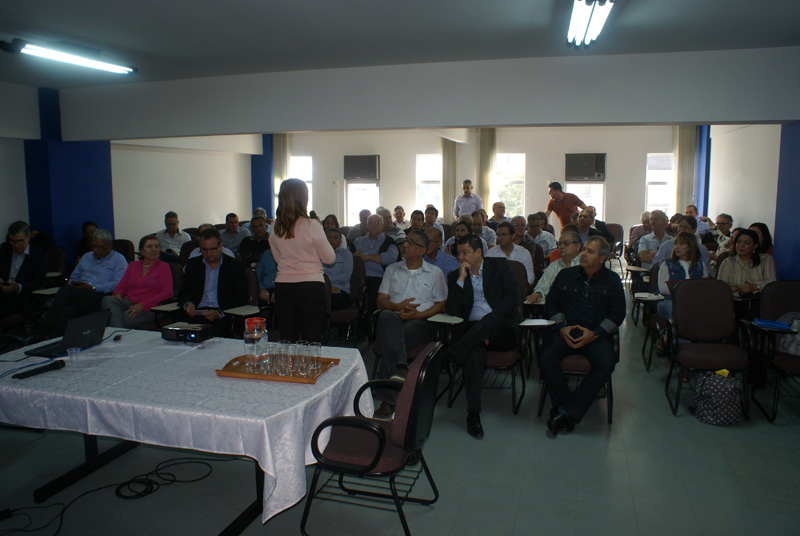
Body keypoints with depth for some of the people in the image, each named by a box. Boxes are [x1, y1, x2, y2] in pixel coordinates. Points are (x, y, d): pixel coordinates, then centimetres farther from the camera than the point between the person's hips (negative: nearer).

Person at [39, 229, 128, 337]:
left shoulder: (118, 260, 9)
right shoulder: (86, 257, 31)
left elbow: (118, 285, -7)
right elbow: (74, 277, 29)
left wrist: (92, 288, -12)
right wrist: (73, 284, 4)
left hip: (100, 297, -6)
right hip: (79, 297, 6)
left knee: (66, 290, -27)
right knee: (68, 310, -31)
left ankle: (44, 330, -28)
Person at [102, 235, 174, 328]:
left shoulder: (163, 267, 6)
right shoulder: (133, 265, 23)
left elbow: (168, 293, -6)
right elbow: (122, 285, 24)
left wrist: (142, 305, -17)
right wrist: (117, 294, -4)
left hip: (149, 308, -5)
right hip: (129, 303, 5)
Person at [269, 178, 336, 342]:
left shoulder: (275, 227, 3)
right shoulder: (312, 226, -12)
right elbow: (329, 258, -3)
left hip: (282, 286, 4)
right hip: (311, 286, -4)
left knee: (287, 341, 11)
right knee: (312, 341, 3)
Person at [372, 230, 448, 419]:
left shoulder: (435, 273, 17)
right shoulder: (392, 270, 24)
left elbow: (441, 305, 9)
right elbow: (381, 301, 17)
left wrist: (417, 314, -9)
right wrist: (398, 306, -6)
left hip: (421, 320, -2)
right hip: (394, 318, 2)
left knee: (396, 339, -37)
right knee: (387, 316, -39)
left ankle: (386, 400, -41)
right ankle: (399, 368, -56)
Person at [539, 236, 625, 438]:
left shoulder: (612, 280, 11)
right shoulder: (566, 275, 14)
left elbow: (617, 314, 5)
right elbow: (551, 305, 12)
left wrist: (595, 334, -10)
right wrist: (561, 327, -6)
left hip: (596, 334, -1)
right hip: (565, 331, 1)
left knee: (606, 364, -31)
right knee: (546, 358, -28)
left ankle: (566, 413, -24)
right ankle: (569, 414, -17)